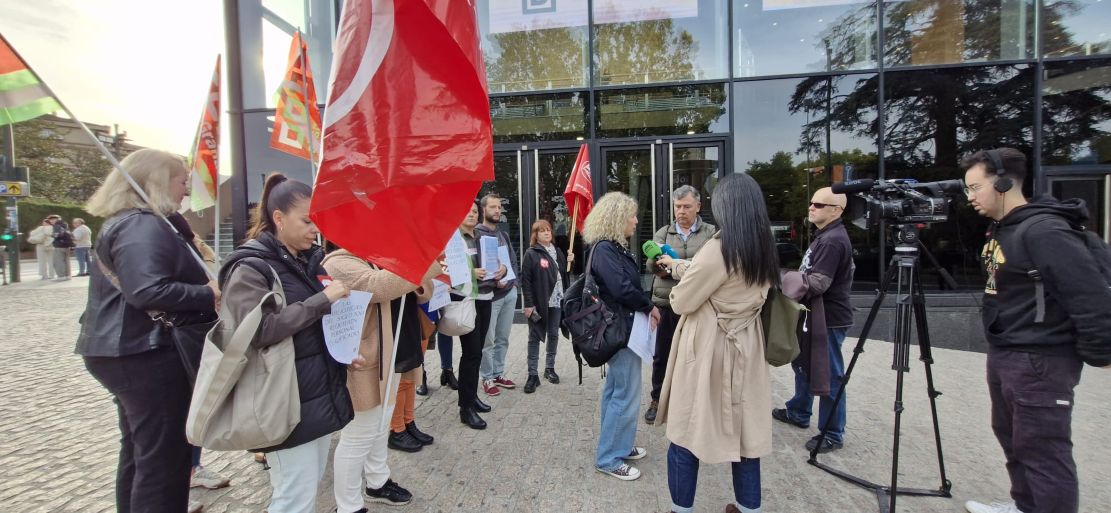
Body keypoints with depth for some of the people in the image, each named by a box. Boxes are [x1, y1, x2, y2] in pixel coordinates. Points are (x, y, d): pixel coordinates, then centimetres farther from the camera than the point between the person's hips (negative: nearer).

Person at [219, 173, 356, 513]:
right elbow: (258, 330, -25)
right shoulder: (250, 267, -11)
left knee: (311, 486, 19)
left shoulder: (311, 260, 10)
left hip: (322, 393, 7)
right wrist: (323, 300, -25)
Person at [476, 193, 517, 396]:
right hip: (489, 294, -6)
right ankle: (487, 378, 13)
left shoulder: (504, 235, 16)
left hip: (509, 292, 6)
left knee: (503, 338, 13)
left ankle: (499, 373, 25)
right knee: (488, 340, 0)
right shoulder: (476, 234, -6)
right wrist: (493, 281, -18)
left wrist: (506, 270, -8)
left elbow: (514, 261, 14)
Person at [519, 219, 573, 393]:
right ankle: (532, 374, 8)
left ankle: (550, 368, 28)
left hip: (556, 301, 5)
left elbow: (564, 274, 18)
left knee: (553, 335, 13)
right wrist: (528, 304, -16)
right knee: (535, 337, 2)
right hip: (538, 303, -5)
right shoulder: (531, 254, -6)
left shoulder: (558, 251, 11)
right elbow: (525, 280, -11)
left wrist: (570, 261, 0)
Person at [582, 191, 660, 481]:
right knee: (627, 394, -1)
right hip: (621, 328, -10)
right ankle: (608, 459, 13)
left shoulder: (614, 247, 11)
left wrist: (645, 309, -3)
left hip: (620, 327, 10)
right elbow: (622, 289, -26)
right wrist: (649, 306, -11)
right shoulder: (604, 249, -20)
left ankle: (618, 445, 34)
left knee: (615, 389, 19)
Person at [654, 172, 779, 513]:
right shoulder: (764, 248, 4)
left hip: (707, 349, -8)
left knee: (686, 431, 8)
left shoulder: (719, 248, -21)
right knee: (745, 428, 18)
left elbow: (681, 302, -13)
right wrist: (677, 265, 27)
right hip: (745, 346, 8)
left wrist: (676, 288, 9)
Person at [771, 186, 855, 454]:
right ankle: (798, 412, 37)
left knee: (828, 375, 1)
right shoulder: (825, 236, 13)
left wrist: (781, 278, -20)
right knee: (803, 364, 21)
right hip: (816, 314, 11)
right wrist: (790, 277, 9)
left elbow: (817, 283, -25)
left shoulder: (832, 241, -20)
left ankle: (833, 434, 15)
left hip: (829, 319, -11)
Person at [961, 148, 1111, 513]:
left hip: (1039, 362, -10)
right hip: (1003, 355, 10)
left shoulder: (1043, 231, -20)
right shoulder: (1002, 229, 9)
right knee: (1012, 439, 22)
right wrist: (1000, 351, 18)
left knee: (1042, 450, 0)